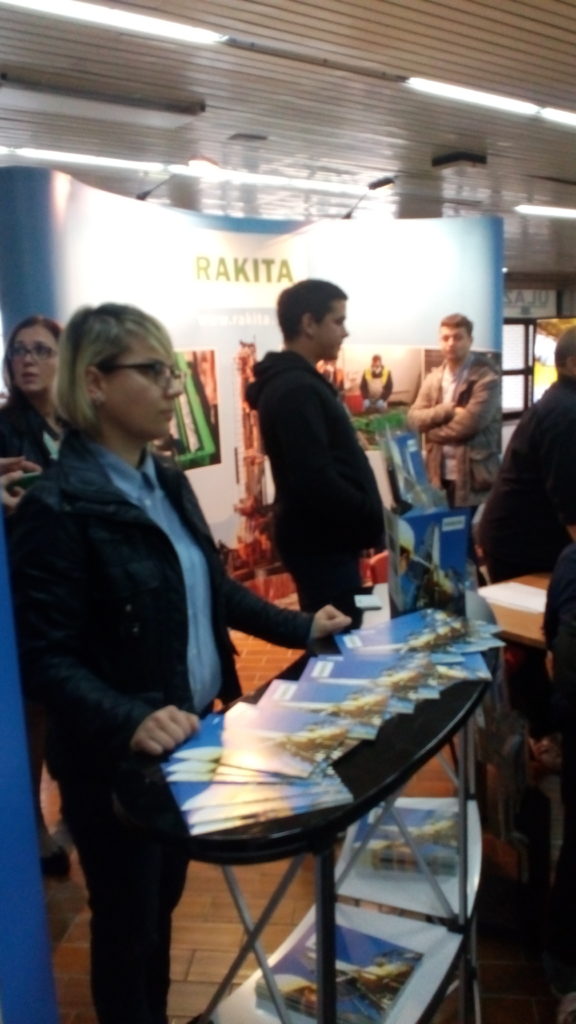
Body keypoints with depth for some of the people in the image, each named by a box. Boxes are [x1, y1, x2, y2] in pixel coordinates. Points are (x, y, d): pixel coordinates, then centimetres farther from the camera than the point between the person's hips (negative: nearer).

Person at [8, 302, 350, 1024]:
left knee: (163, 905, 25)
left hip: (192, 739, 7)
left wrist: (302, 627, 13)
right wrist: (129, 722, -37)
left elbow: (213, 588, 15)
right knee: (127, 923, 14)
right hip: (116, 762, -7)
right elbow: (46, 660, -23)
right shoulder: (57, 508, -21)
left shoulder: (167, 483, 4)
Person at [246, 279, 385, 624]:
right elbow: (316, 479, -26)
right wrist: (372, 520, -16)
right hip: (323, 541, -10)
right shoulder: (296, 389, -18)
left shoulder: (296, 381, 14)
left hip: (323, 537, 10)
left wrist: (367, 518, 11)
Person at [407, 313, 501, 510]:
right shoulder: (433, 378, 11)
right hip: (439, 476, 5)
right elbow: (413, 419, 1)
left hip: (473, 477, -5)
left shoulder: (486, 377, -9)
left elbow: (469, 424, -18)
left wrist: (432, 431, -3)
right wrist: (449, 410, -14)